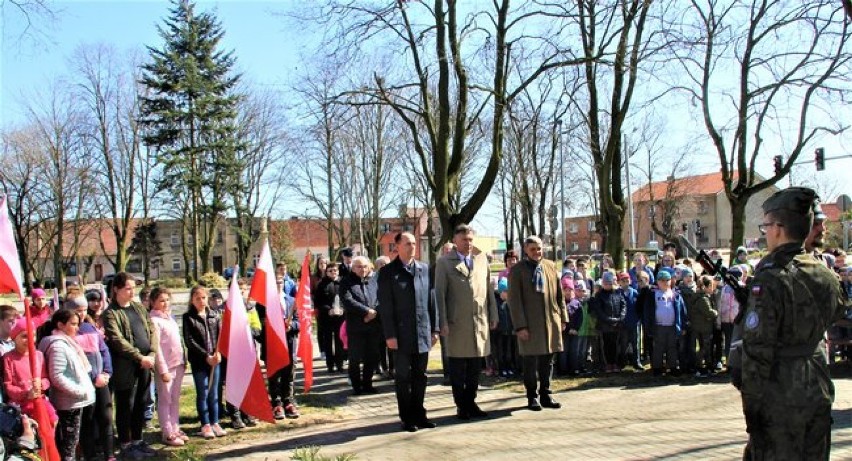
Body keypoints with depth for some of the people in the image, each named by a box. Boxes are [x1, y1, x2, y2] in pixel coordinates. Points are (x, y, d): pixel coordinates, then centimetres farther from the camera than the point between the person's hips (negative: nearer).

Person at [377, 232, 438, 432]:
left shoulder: (424, 269, 9)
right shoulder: (387, 272, -2)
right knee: (403, 377, 5)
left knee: (420, 376, 10)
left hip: (422, 333, 4)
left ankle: (418, 414, 22)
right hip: (401, 334, -3)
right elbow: (385, 306, -6)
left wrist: (434, 329, 6)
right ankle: (407, 418, 16)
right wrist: (390, 334, -11)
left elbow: (431, 300, 10)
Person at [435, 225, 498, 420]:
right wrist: (443, 323, -9)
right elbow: (440, 294, -3)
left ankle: (470, 403, 21)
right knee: (457, 368, 4)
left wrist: (493, 315, 9)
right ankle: (461, 406, 15)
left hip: (480, 321, 4)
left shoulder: (482, 259, 12)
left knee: (475, 367, 9)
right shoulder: (444, 263, 0)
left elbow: (488, 288, 13)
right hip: (457, 322, -3)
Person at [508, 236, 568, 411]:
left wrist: (563, 317, 8)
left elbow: (559, 294, 14)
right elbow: (515, 300, -7)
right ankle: (532, 397, 16)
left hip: (551, 321, 4)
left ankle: (545, 395, 21)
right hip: (530, 323, -4)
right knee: (531, 362, 4)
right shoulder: (517, 270, -3)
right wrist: (520, 326, -13)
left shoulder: (551, 266, 11)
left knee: (548, 361, 10)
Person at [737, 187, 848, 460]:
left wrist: (751, 403, -10)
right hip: (819, 391, 7)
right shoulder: (827, 276, 2)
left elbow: (757, 351, -19)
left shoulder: (769, 281, -19)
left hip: (780, 399, -7)